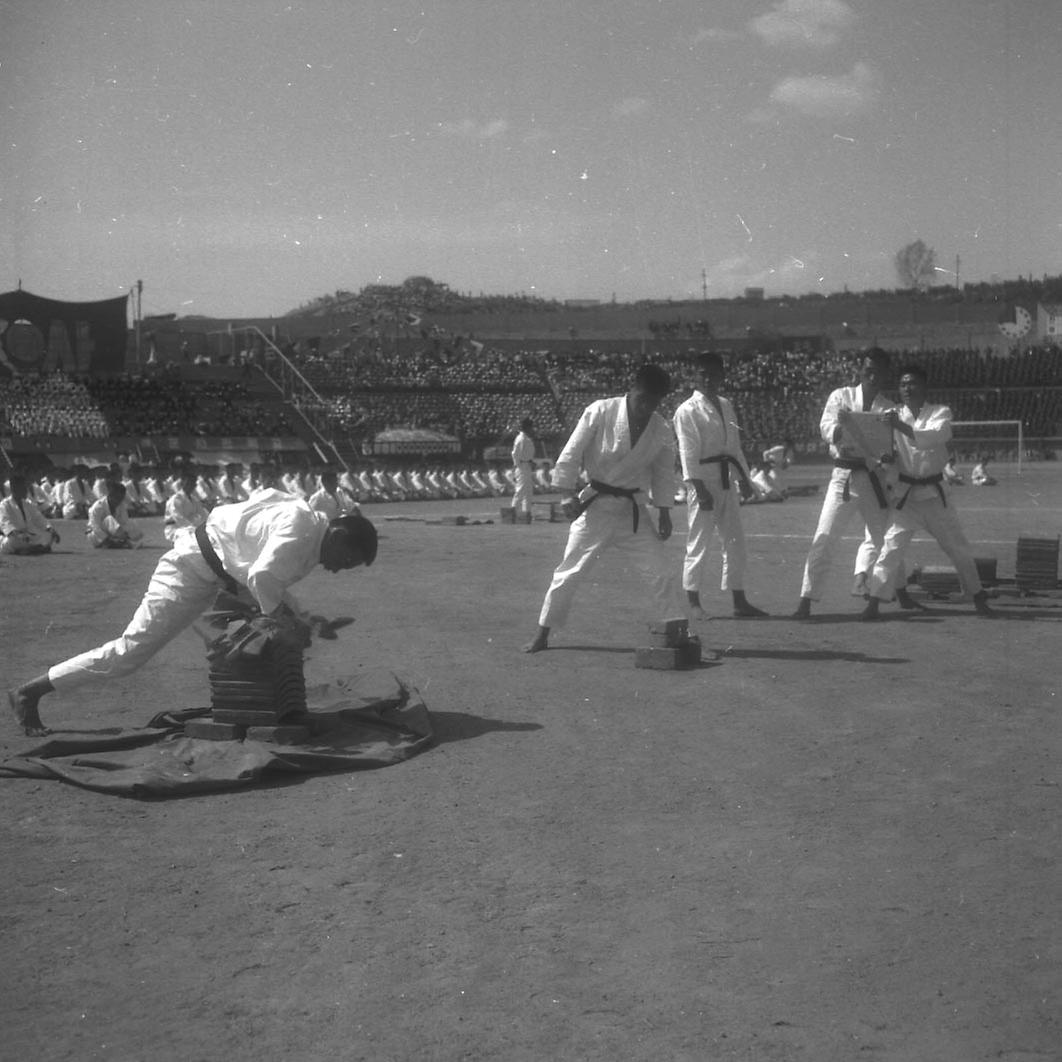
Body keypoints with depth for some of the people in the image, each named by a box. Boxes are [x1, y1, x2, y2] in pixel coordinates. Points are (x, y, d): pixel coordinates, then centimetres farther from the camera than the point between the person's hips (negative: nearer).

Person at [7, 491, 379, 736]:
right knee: (132, 650, -10)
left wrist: (300, 618, 0)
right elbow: (262, 576, -36)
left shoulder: (313, 542, 4)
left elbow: (272, 584, 13)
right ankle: (28, 692, -2)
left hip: (219, 574, 10)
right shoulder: (299, 525, -26)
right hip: (191, 569, -10)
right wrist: (280, 614, -19)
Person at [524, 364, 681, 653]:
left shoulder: (661, 429, -2)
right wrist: (567, 494, -14)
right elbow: (571, 453, -10)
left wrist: (664, 512, 5)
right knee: (571, 570, -4)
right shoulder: (600, 412, -13)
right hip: (596, 504, -3)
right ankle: (542, 634, 8)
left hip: (632, 508, 3)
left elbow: (663, 471, 8)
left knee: (663, 566, 0)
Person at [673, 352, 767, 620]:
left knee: (735, 541, 10)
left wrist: (744, 479, 17)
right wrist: (699, 489, -20)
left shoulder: (725, 406, 13)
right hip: (702, 482, -7)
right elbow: (688, 454, -15)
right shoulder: (688, 411, -9)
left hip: (726, 482, 7)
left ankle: (739, 602, 18)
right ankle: (694, 603, 8)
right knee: (698, 541, -3)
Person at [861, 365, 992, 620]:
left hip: (935, 494, 1)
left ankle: (979, 599, 26)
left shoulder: (940, 412, -3)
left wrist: (902, 427, -35)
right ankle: (873, 604, -9)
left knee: (959, 548, 11)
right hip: (905, 494, -1)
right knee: (891, 547, -11)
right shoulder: (894, 416, 2)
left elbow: (938, 435, -23)